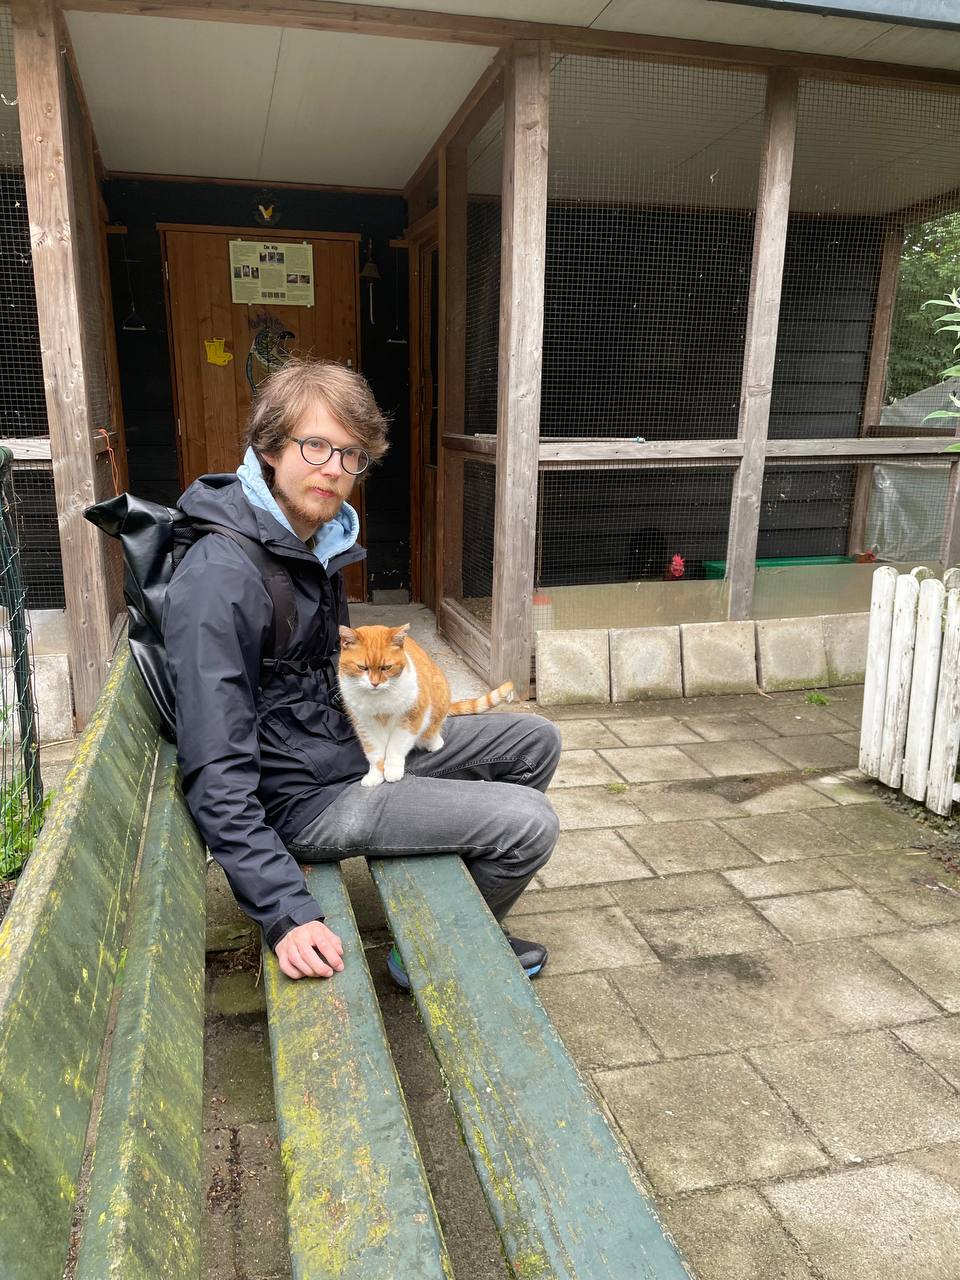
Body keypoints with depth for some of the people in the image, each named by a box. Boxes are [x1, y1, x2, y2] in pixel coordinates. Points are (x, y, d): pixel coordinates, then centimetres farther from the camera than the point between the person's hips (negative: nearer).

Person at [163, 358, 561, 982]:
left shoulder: (318, 543, 3)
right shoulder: (218, 578, -26)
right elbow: (217, 778, -28)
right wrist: (287, 912, -30)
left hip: (353, 746, 9)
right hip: (305, 796, -9)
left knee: (536, 741, 12)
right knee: (530, 822, -15)